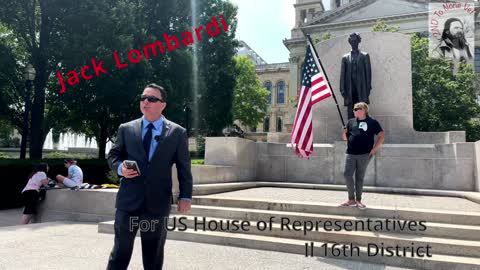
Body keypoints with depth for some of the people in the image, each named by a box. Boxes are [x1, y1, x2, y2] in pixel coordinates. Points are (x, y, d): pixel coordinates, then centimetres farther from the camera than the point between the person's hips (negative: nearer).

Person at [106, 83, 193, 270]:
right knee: (121, 249, 9)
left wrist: (185, 196, -2)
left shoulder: (177, 132, 2)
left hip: (158, 202, -1)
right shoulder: (126, 129, 6)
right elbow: (113, 155, 13)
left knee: (154, 253, 13)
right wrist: (120, 168, -9)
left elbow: (184, 167, 2)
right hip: (128, 200, 1)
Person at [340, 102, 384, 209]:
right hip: (351, 154, 3)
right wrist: (344, 132, -5)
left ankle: (358, 200, 16)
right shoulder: (351, 122, 13)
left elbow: (382, 136, 1)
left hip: (364, 154, -3)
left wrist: (374, 149, -6)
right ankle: (351, 199, 7)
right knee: (347, 174, -6)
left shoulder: (372, 122, 2)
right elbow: (345, 138, 17)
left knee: (359, 177, 4)